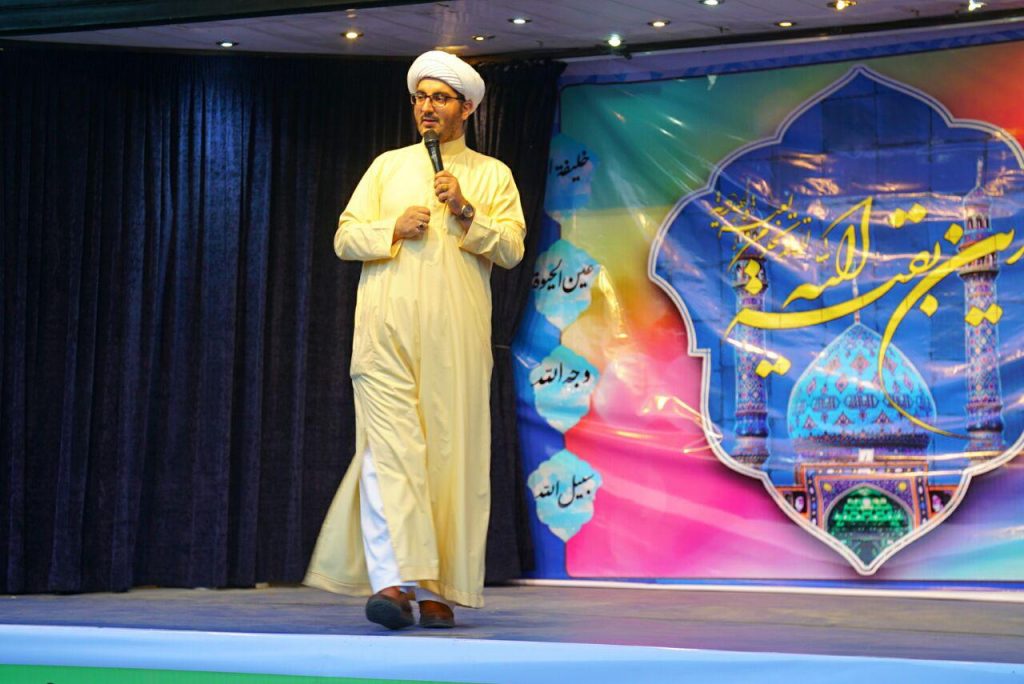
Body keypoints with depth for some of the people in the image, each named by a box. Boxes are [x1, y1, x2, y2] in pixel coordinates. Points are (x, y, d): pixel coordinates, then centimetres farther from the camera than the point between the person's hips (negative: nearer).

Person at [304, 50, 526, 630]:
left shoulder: (493, 175, 16)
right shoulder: (388, 166, 19)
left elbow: (512, 249, 4)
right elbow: (345, 238, 14)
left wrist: (465, 212, -9)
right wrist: (394, 229, -4)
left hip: (457, 335, 0)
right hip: (388, 326, 0)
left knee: (452, 452, -3)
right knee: (390, 447, -13)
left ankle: (437, 589, 3)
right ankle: (393, 580, -22)